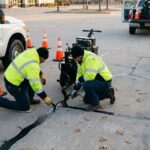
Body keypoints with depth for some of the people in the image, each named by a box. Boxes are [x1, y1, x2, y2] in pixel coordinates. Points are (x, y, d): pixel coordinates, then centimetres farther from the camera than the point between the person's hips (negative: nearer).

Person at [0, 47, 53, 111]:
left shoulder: (31, 52, -4)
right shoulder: (32, 65, -29)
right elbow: (35, 84, -28)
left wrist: (41, 74, 8)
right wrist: (45, 97, -20)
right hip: (14, 86, -9)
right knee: (25, 107, 4)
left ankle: (29, 99, 26)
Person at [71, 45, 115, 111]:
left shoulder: (91, 58, -27)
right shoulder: (80, 60, 5)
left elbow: (90, 75, -36)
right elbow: (79, 74, 11)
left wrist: (82, 79, -17)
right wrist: (76, 87, 4)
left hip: (104, 82, -10)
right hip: (97, 81, 10)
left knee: (86, 85, -34)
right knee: (86, 100, 16)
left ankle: (95, 104, -12)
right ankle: (107, 93, 23)